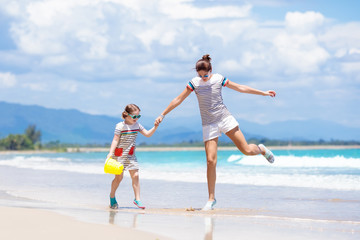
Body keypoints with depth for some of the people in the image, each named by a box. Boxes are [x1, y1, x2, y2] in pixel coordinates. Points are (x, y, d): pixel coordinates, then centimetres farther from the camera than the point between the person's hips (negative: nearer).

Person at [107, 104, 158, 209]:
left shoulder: (137, 125, 3)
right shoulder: (120, 126, -14)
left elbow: (147, 134, 6)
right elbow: (115, 140, -15)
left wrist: (155, 127, -10)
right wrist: (110, 153, -24)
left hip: (131, 155, 5)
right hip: (119, 154, -5)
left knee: (135, 176, -5)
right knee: (119, 177, 0)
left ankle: (137, 199, -1)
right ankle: (112, 196, 21)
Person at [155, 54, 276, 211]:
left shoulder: (219, 79, -1)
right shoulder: (194, 83, -2)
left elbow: (241, 88, 9)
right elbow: (178, 100, 5)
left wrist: (263, 93, 12)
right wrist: (163, 115, 6)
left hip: (225, 119, 0)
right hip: (209, 125, 0)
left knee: (246, 150, -9)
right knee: (211, 161, -10)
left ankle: (261, 149, 30)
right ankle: (211, 199, 1)